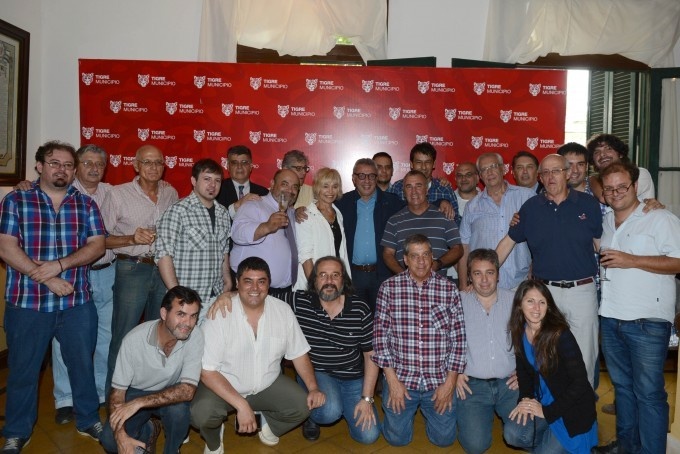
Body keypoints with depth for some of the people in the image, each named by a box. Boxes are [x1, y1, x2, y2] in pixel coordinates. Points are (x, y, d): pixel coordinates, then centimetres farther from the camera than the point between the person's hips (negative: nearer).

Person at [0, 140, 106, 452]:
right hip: (27, 302, -2)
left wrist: (59, 265, -17)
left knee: (83, 363, 13)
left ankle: (88, 421, 31)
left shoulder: (86, 204, 6)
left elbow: (97, 246, -2)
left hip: (77, 302, 2)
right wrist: (49, 281, -16)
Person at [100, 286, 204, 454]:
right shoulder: (134, 339, -26)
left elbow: (188, 390, -30)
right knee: (109, 440, -21)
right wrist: (121, 436, -32)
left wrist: (139, 403, -37)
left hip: (170, 394, 0)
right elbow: (117, 392, -18)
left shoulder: (195, 337, -25)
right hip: (135, 393, 1)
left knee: (178, 408, -32)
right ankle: (147, 430, 12)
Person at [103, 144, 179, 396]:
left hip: (164, 270, 4)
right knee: (124, 337, 0)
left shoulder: (171, 193, 9)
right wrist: (132, 238, -16)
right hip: (132, 270, -4)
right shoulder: (118, 194, -3)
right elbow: (102, 239, -3)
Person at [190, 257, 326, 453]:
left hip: (267, 384, 4)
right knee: (201, 414, -30)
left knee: (303, 406, -14)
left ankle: (267, 423, 19)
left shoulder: (283, 311, -10)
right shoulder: (220, 315, -22)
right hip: (222, 385, -3)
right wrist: (241, 405, -28)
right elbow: (207, 371, -22)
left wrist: (313, 388, -13)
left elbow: (299, 354, 1)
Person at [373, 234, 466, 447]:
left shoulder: (449, 289, -2)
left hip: (439, 379, 1)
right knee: (397, 437, 0)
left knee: (444, 437, 1)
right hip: (401, 376, 0)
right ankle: (411, 407, 32)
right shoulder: (389, 287, -5)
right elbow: (380, 334, -4)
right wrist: (392, 379, -8)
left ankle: (427, 408, 32)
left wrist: (450, 381, -5)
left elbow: (458, 337, -1)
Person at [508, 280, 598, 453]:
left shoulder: (560, 335, -24)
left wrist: (548, 412, -19)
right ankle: (549, 439, 14)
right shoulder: (519, 332, -6)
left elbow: (580, 381, -22)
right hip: (541, 401, 5)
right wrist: (525, 399, -8)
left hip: (571, 408, -5)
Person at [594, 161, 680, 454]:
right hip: (610, 318, 6)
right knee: (622, 385, 17)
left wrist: (631, 261, -18)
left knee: (648, 392, -2)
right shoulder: (604, 223, 14)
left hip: (647, 321, -6)